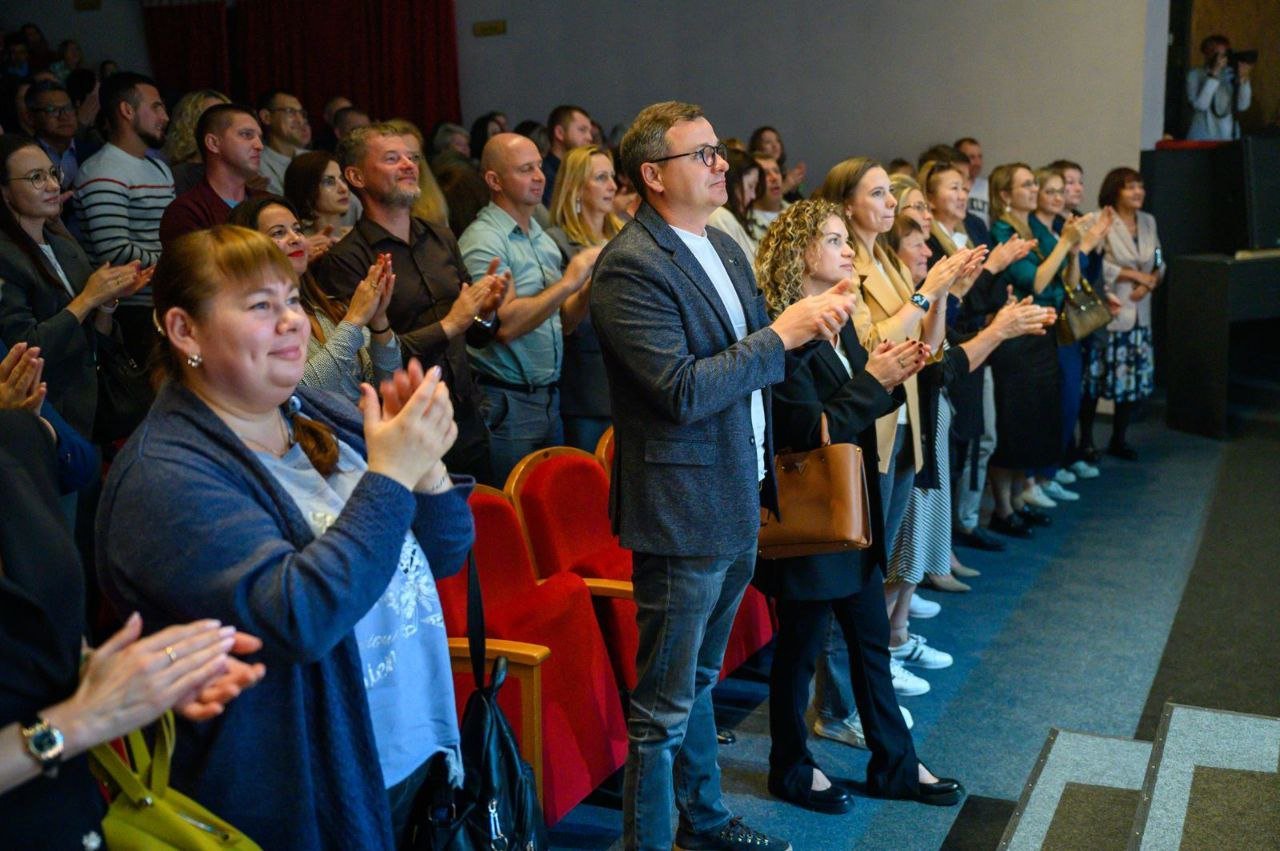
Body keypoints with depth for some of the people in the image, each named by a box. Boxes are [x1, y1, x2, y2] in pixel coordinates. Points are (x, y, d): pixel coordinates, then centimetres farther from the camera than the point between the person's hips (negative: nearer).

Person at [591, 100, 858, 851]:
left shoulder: (726, 248, 10)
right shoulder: (631, 267, -18)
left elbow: (753, 364, 18)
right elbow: (681, 389, -25)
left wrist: (811, 319, -2)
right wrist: (782, 335, -19)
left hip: (740, 504, 9)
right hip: (684, 513, -9)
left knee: (700, 679, 24)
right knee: (666, 704, 3)